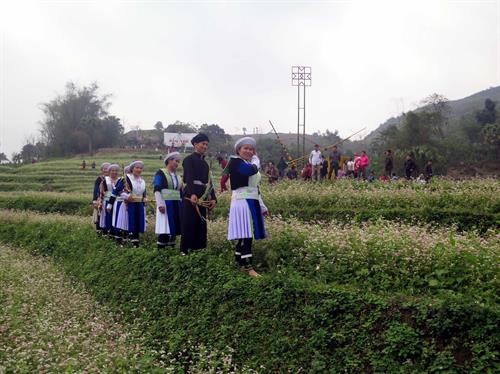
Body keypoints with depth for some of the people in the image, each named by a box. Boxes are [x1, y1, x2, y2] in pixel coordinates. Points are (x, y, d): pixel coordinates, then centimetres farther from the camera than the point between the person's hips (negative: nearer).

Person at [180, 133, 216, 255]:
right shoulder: (189, 159, -3)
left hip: (202, 198, 8)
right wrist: (192, 194, -32)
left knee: (201, 225, 8)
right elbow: (189, 178, -18)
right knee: (189, 225, -6)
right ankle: (184, 251, 0)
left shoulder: (204, 162, 20)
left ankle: (197, 248, 14)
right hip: (191, 196, -8)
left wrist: (213, 198, 7)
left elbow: (209, 181, 18)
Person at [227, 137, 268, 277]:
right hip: (242, 202, -8)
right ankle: (247, 266, -15)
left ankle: (239, 262, 16)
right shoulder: (235, 161, -5)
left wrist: (262, 206, 24)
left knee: (245, 235, 9)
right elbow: (250, 171, -25)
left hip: (252, 202, 8)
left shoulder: (250, 164, 21)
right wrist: (255, 163, -1)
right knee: (245, 234, -13)